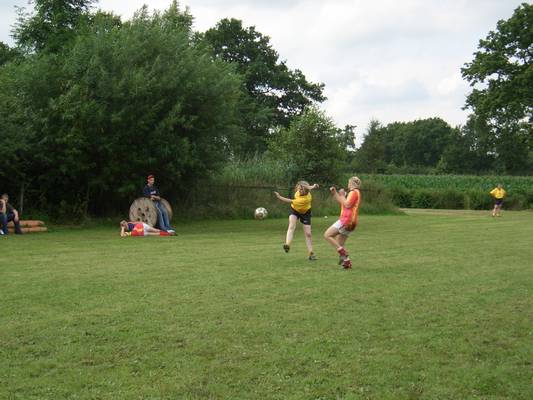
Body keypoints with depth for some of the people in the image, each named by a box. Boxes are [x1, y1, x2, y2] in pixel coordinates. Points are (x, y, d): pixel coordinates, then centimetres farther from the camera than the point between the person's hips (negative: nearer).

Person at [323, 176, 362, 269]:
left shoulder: (354, 192, -6)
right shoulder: (354, 193, 25)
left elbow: (347, 205, -18)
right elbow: (340, 202, 24)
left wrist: (342, 195, -7)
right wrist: (334, 193, 14)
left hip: (346, 220, -10)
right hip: (349, 222, 10)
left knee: (327, 235, -13)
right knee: (338, 245, 11)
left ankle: (343, 253, -18)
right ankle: (347, 262, 5)